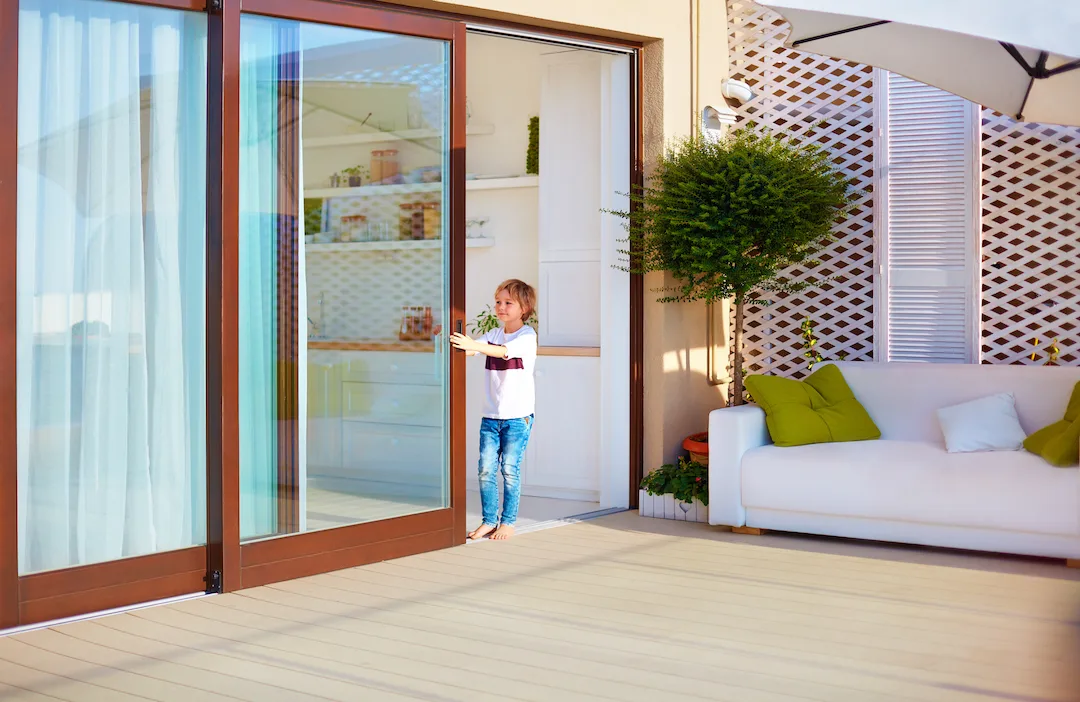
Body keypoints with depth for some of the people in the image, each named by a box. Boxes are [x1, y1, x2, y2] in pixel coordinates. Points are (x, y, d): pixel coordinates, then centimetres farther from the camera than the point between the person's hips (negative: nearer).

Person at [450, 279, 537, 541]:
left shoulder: (527, 335, -6)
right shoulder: (493, 335, 12)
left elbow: (504, 351, -25)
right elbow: (471, 349, -2)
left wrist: (472, 344, -39)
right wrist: (454, 343, -22)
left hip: (518, 415, -5)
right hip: (491, 415, 5)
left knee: (510, 469, -1)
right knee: (486, 469, 1)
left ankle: (508, 522, 10)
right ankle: (489, 520, 12)